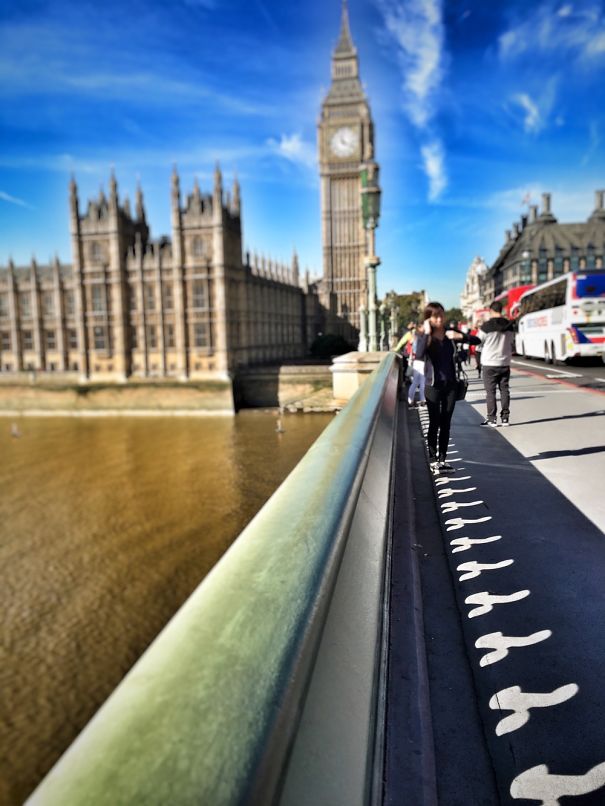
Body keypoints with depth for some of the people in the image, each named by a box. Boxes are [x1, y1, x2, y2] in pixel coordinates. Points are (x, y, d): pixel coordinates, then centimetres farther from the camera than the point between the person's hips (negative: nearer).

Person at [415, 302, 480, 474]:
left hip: (450, 384, 3)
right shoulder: (424, 336, -6)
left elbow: (477, 341, 0)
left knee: (446, 423, 9)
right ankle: (433, 459, 12)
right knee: (434, 423, 2)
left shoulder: (450, 333, 1)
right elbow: (419, 355, -26)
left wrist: (461, 336, -17)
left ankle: (442, 458, 18)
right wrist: (427, 333, -23)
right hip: (433, 386, -3)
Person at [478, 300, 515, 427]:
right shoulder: (510, 326, 2)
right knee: (504, 390, 10)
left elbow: (478, 342, -4)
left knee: (490, 391, 1)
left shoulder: (486, 326, -13)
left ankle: (492, 419, 0)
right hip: (505, 363, 4)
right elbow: (511, 342, 12)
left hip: (489, 364, -4)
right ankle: (505, 417, 12)